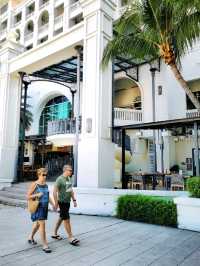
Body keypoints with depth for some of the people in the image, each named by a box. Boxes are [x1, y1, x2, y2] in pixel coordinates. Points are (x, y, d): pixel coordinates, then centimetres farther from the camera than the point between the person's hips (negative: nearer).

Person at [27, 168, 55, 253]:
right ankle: (45, 245, -1)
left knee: (38, 224, 21)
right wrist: (37, 195, -23)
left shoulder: (45, 185, 6)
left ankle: (31, 237, 44)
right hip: (38, 207, -7)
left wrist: (53, 204, 6)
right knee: (42, 224, -9)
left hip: (45, 207, 7)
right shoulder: (34, 184, -11)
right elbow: (28, 196, -9)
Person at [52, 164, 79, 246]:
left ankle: (55, 234, 32)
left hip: (68, 202, 8)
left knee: (61, 218, 18)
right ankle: (71, 237, 4)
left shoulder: (69, 179, 10)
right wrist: (56, 203, -18)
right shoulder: (60, 179, -15)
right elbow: (55, 191, -17)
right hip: (62, 202, -8)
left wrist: (74, 200, 16)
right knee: (67, 219, -3)